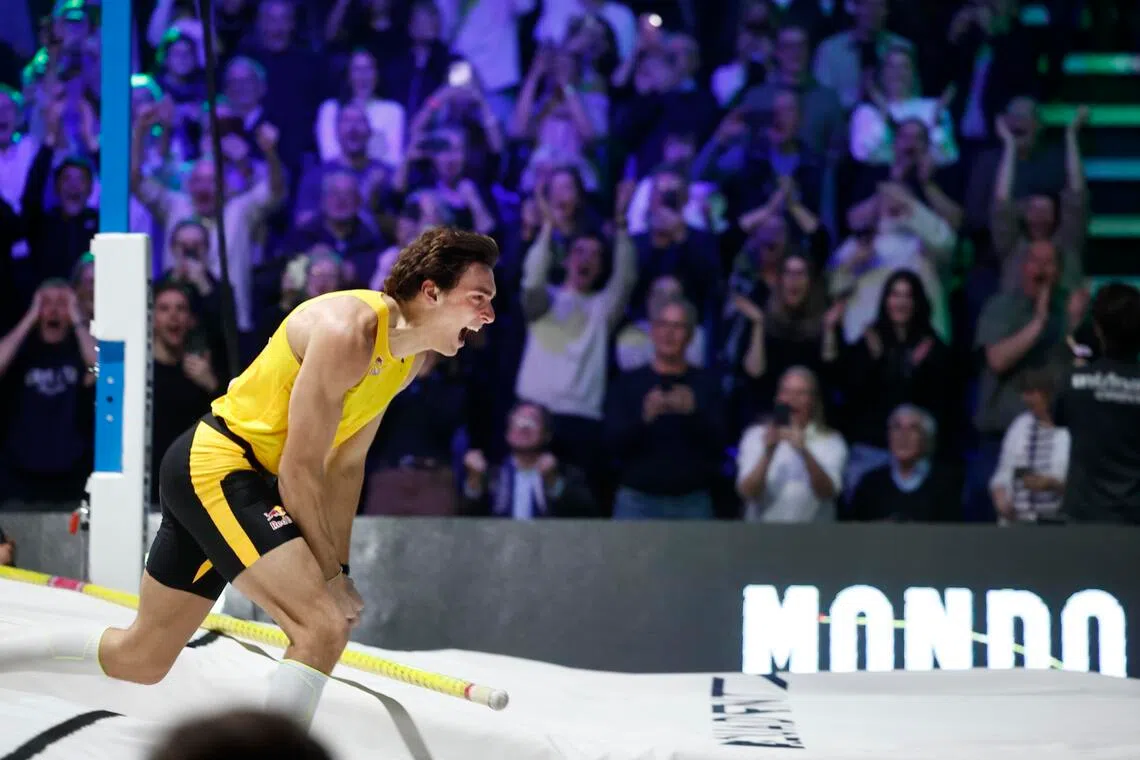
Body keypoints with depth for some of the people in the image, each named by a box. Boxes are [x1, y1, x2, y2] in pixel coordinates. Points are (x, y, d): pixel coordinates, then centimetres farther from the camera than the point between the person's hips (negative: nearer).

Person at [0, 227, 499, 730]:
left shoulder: (408, 357, 5)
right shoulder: (350, 331, -24)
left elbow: (346, 463, 13)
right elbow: (300, 470, -21)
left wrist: (337, 565, 8)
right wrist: (328, 573, -13)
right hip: (213, 465, -10)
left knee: (139, 659, 18)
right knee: (326, 626, -25)